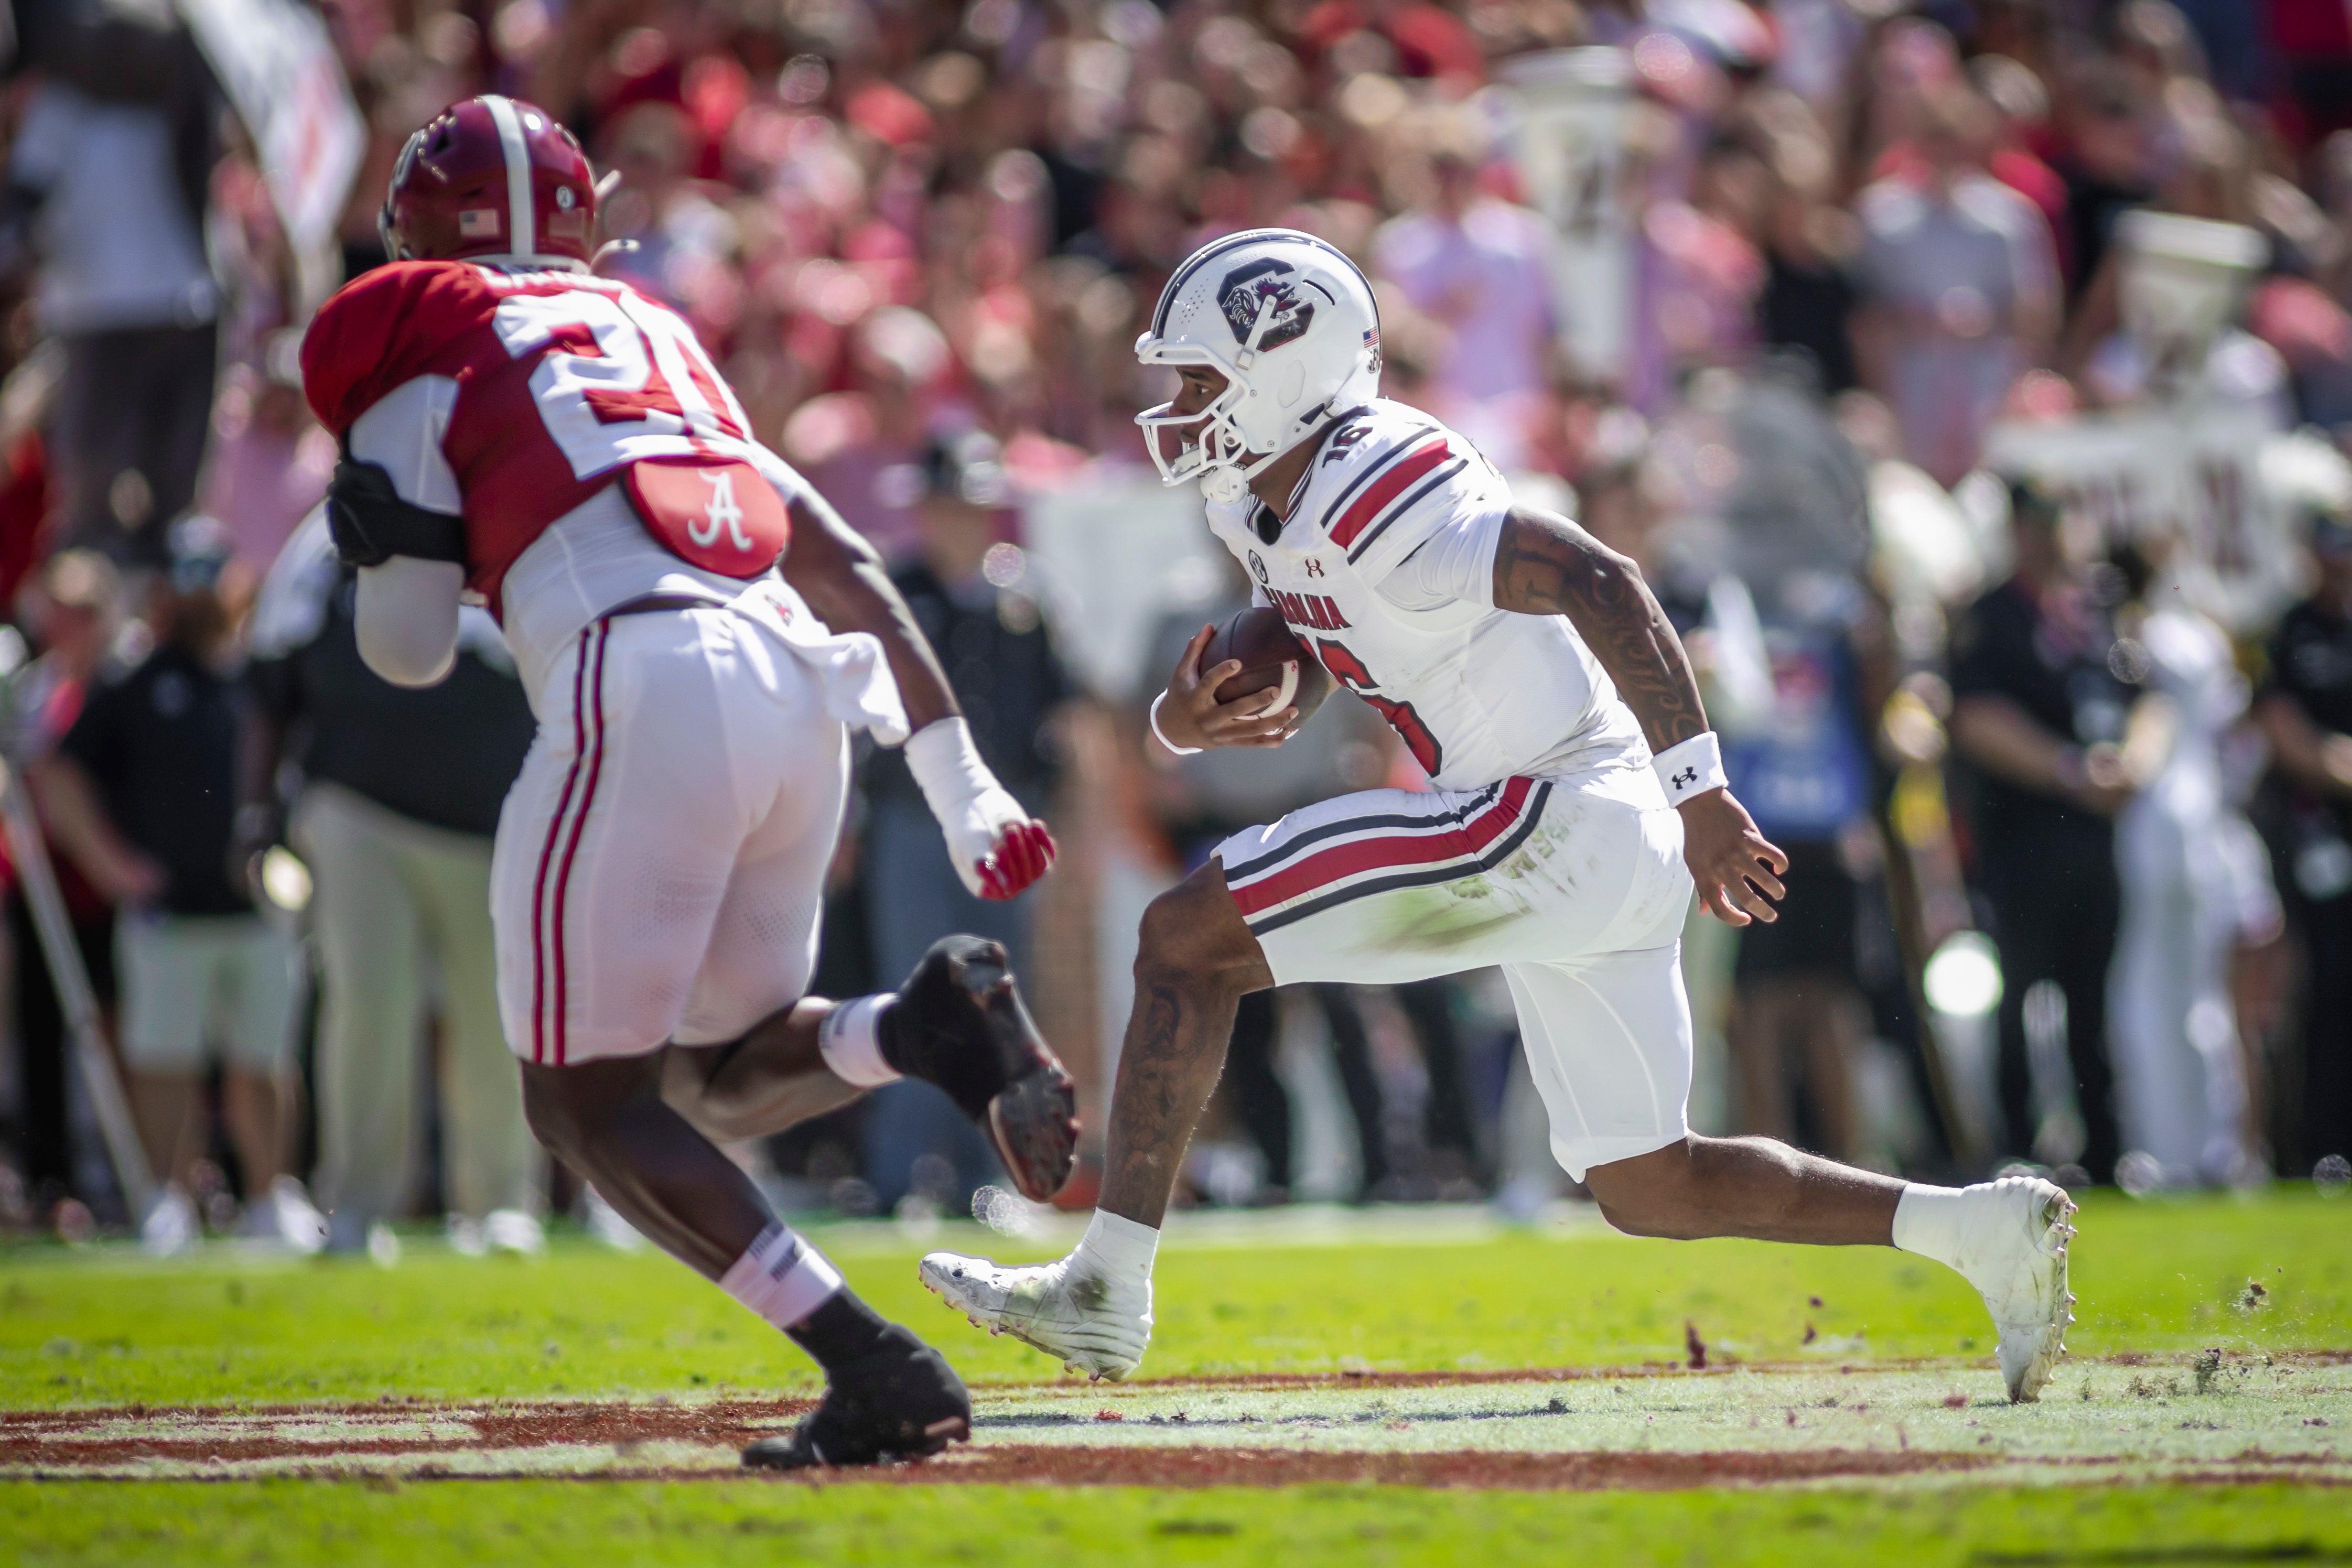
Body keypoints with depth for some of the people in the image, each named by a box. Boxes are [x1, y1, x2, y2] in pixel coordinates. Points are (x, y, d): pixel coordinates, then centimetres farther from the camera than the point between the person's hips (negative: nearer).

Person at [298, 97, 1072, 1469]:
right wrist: (959, 776, 22)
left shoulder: (422, 345, 10)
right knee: (723, 1082, 21)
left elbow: (409, 649, 7)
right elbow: (846, 567, 23)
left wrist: (376, 537, 28)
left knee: (587, 1101, 2)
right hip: (801, 690, 7)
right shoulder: (659, 341, 29)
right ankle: (932, 1023, -11)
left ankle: (876, 1368, -14)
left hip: (645, 687, -7)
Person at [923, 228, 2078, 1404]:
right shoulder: (1260, 503, 13)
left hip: (1556, 823, -10)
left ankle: (1107, 1291, -6)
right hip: (1585, 856, 10)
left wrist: (1697, 795, -23)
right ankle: (1980, 1228, 14)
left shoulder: (1373, 492, -18)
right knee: (1649, 1192, 16)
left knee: (1186, 941, -8)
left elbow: (1602, 587, -24)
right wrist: (1188, 716, 1)